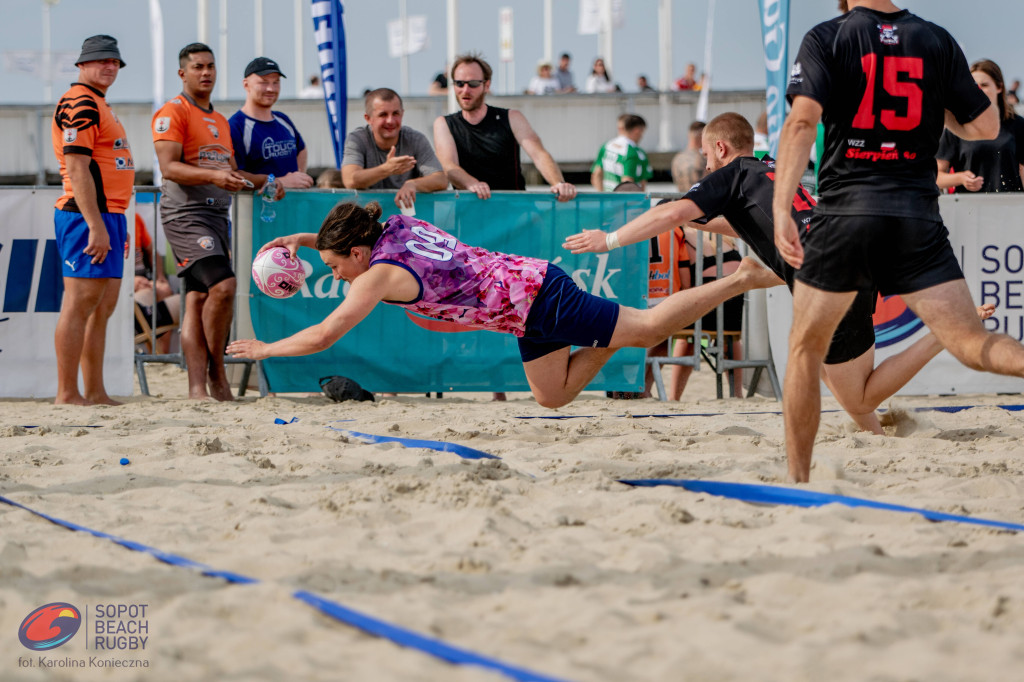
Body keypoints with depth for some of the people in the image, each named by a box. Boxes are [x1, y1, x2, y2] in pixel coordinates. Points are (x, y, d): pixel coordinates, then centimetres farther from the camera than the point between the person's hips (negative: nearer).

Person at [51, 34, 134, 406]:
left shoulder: (99, 106, 22)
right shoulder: (79, 104, -10)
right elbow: (77, 169, -18)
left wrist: (118, 227, 23)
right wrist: (96, 226, -23)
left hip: (109, 216, 10)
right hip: (87, 214, -10)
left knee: (103, 307, 10)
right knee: (81, 302, -11)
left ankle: (95, 393, 13)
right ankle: (67, 394, -11)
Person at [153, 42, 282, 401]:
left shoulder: (220, 121, 23)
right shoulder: (172, 113, -4)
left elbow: (230, 172, 28)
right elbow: (169, 167, -15)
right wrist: (213, 176, -28)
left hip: (216, 214, 8)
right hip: (185, 213, -8)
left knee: (199, 299, 4)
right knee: (222, 285, -21)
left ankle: (198, 386, 0)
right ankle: (216, 373, -9)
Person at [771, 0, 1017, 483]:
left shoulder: (825, 40, 3)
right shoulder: (937, 41, 10)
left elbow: (802, 121, -13)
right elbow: (985, 126, 12)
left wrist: (781, 208, -19)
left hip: (845, 210, -1)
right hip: (918, 216, 2)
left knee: (806, 347, 16)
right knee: (970, 342, -5)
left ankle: (797, 481, 15)